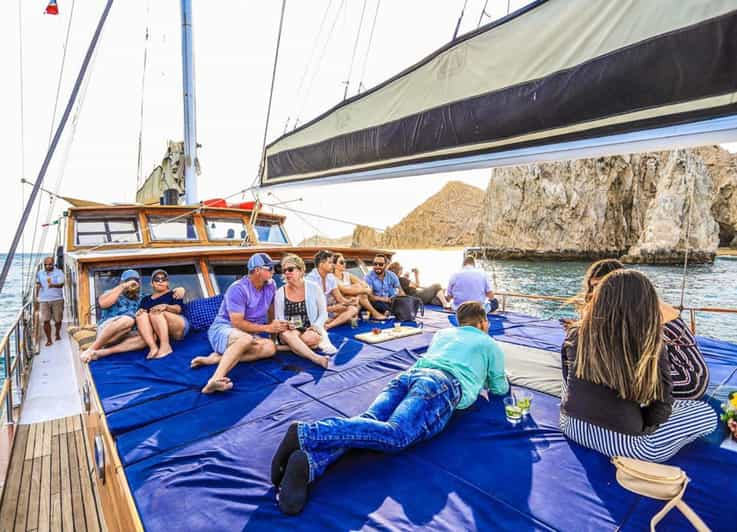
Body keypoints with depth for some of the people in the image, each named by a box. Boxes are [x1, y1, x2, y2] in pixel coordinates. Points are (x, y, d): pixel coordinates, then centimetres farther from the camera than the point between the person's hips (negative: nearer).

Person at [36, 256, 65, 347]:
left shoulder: (59, 272, -4)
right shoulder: (39, 273, 8)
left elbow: (61, 284, -15)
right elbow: (38, 285, 20)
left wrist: (53, 285, -34)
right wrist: (37, 296, 10)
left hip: (57, 299, -2)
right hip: (44, 300, 2)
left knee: (58, 320, 7)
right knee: (46, 321, -5)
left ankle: (57, 334, 33)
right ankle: (49, 340, 4)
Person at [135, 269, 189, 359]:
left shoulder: (173, 293, 16)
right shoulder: (145, 299, 26)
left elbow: (178, 309, -1)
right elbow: (139, 311, 12)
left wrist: (166, 306, -21)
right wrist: (139, 312, -11)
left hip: (178, 328, -3)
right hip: (156, 334, 3)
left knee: (155, 313, -27)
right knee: (141, 315, -22)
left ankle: (166, 346, -44)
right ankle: (153, 347, -42)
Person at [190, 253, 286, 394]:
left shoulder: (270, 286, 0)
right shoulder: (238, 289, -18)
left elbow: (271, 311, 15)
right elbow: (237, 323, -21)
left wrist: (275, 328, 3)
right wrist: (268, 328, -18)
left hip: (249, 333, 6)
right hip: (223, 329, -6)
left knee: (270, 347, -26)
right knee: (246, 339, -40)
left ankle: (217, 357, -25)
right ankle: (216, 379, -54)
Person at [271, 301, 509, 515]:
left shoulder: (443, 333, 39)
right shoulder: (490, 344, 27)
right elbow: (500, 388, 33)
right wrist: (499, 376, 57)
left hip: (411, 373, 6)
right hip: (443, 383, -6)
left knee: (369, 422, -16)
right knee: (394, 434, -25)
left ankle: (309, 462, -43)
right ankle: (304, 433, -45)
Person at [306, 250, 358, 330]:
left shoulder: (331, 277, 7)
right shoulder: (310, 278, -14)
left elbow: (339, 298, 7)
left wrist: (349, 302, -14)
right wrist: (332, 308, -22)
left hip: (329, 311, 8)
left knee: (353, 309, -14)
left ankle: (328, 325, -29)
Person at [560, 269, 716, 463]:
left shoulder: (575, 335, -9)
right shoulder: (652, 348, -17)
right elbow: (661, 406, -7)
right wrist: (643, 426, 14)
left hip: (571, 426, 1)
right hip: (621, 444, -1)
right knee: (706, 413, 15)